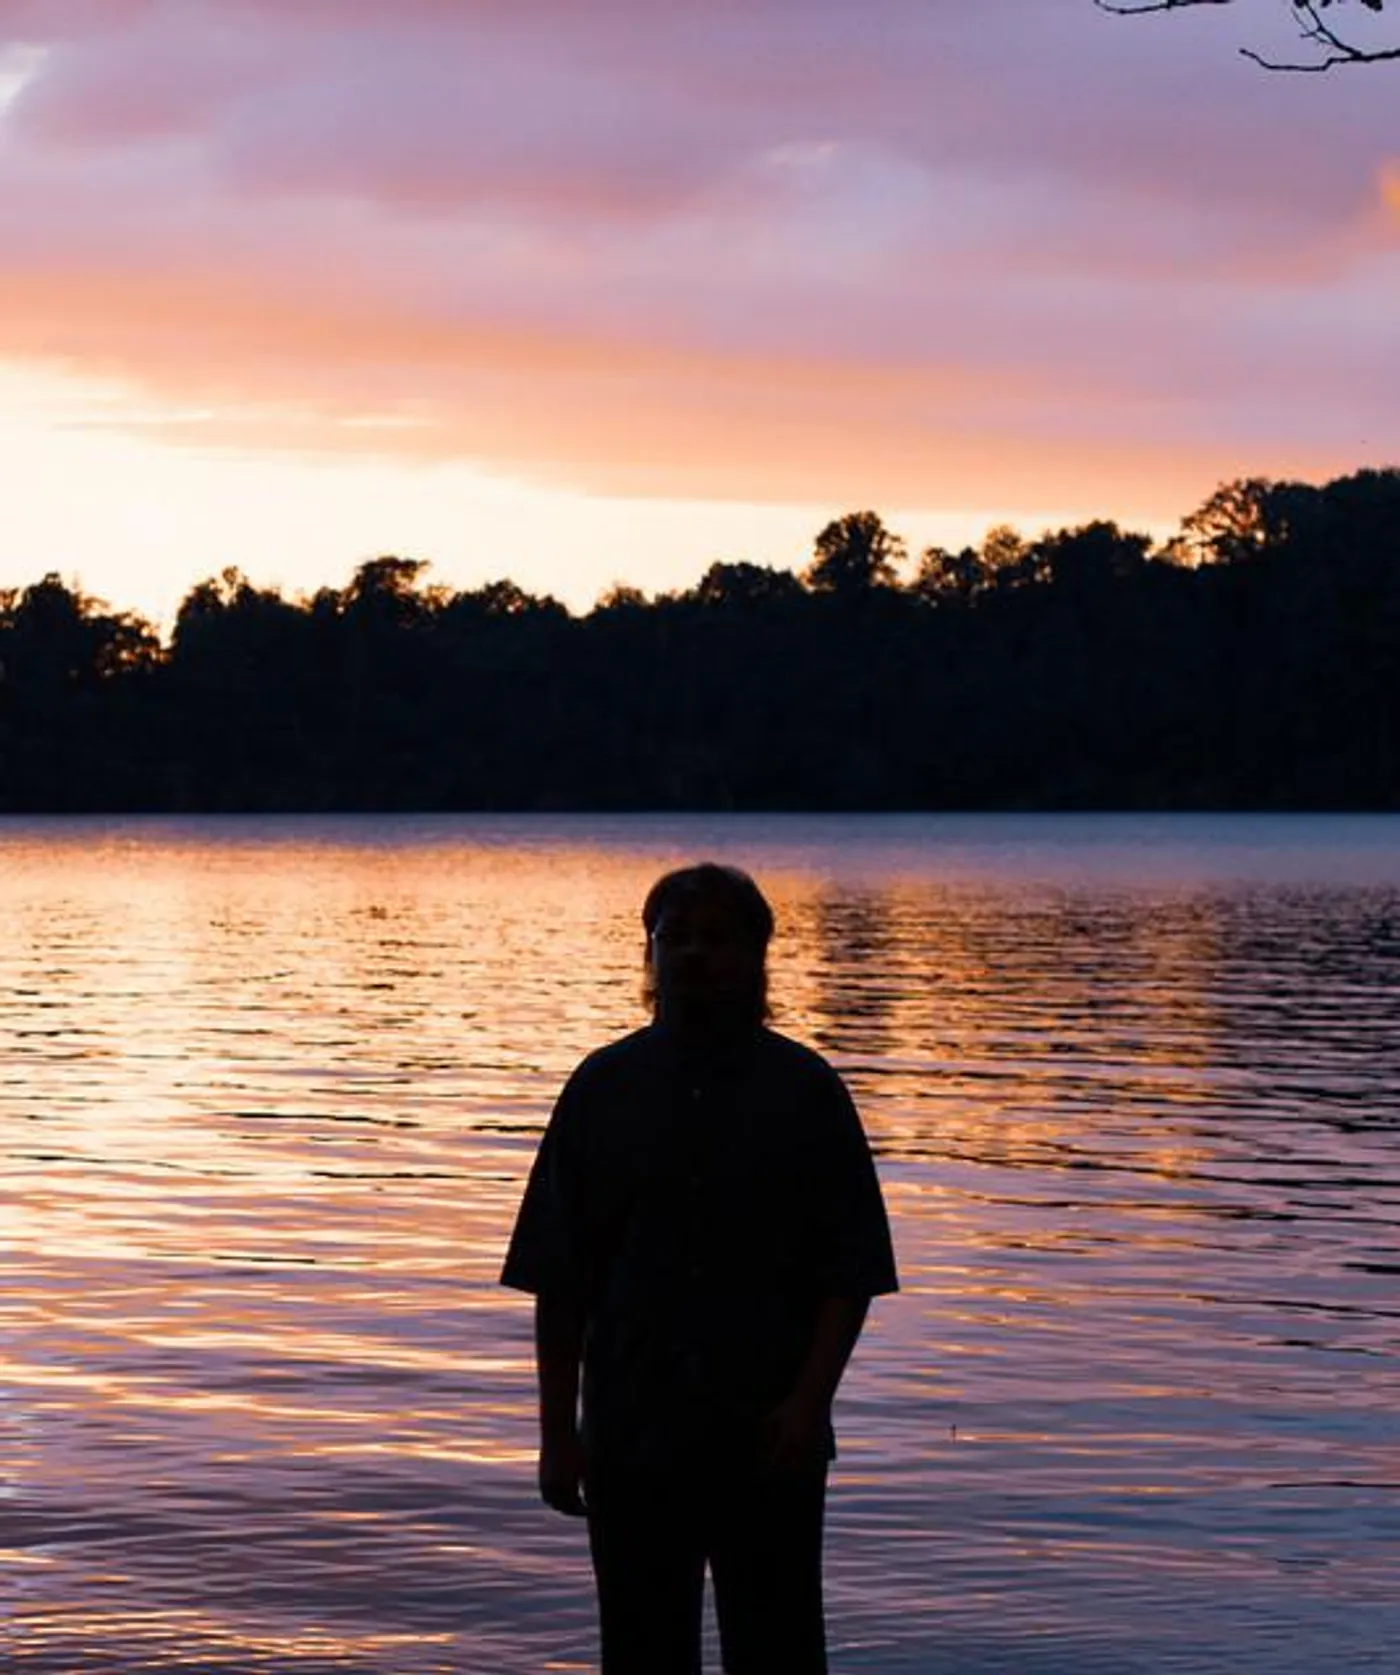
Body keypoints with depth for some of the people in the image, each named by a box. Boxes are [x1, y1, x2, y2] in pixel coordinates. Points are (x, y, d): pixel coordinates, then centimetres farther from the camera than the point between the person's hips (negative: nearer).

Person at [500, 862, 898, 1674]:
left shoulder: (804, 1090, 1)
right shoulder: (605, 1088, 5)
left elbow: (850, 1274, -1)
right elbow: (559, 1284, 5)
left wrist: (808, 1403, -12)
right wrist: (558, 1430, 1)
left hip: (769, 1435, -2)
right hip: (630, 1436, 2)